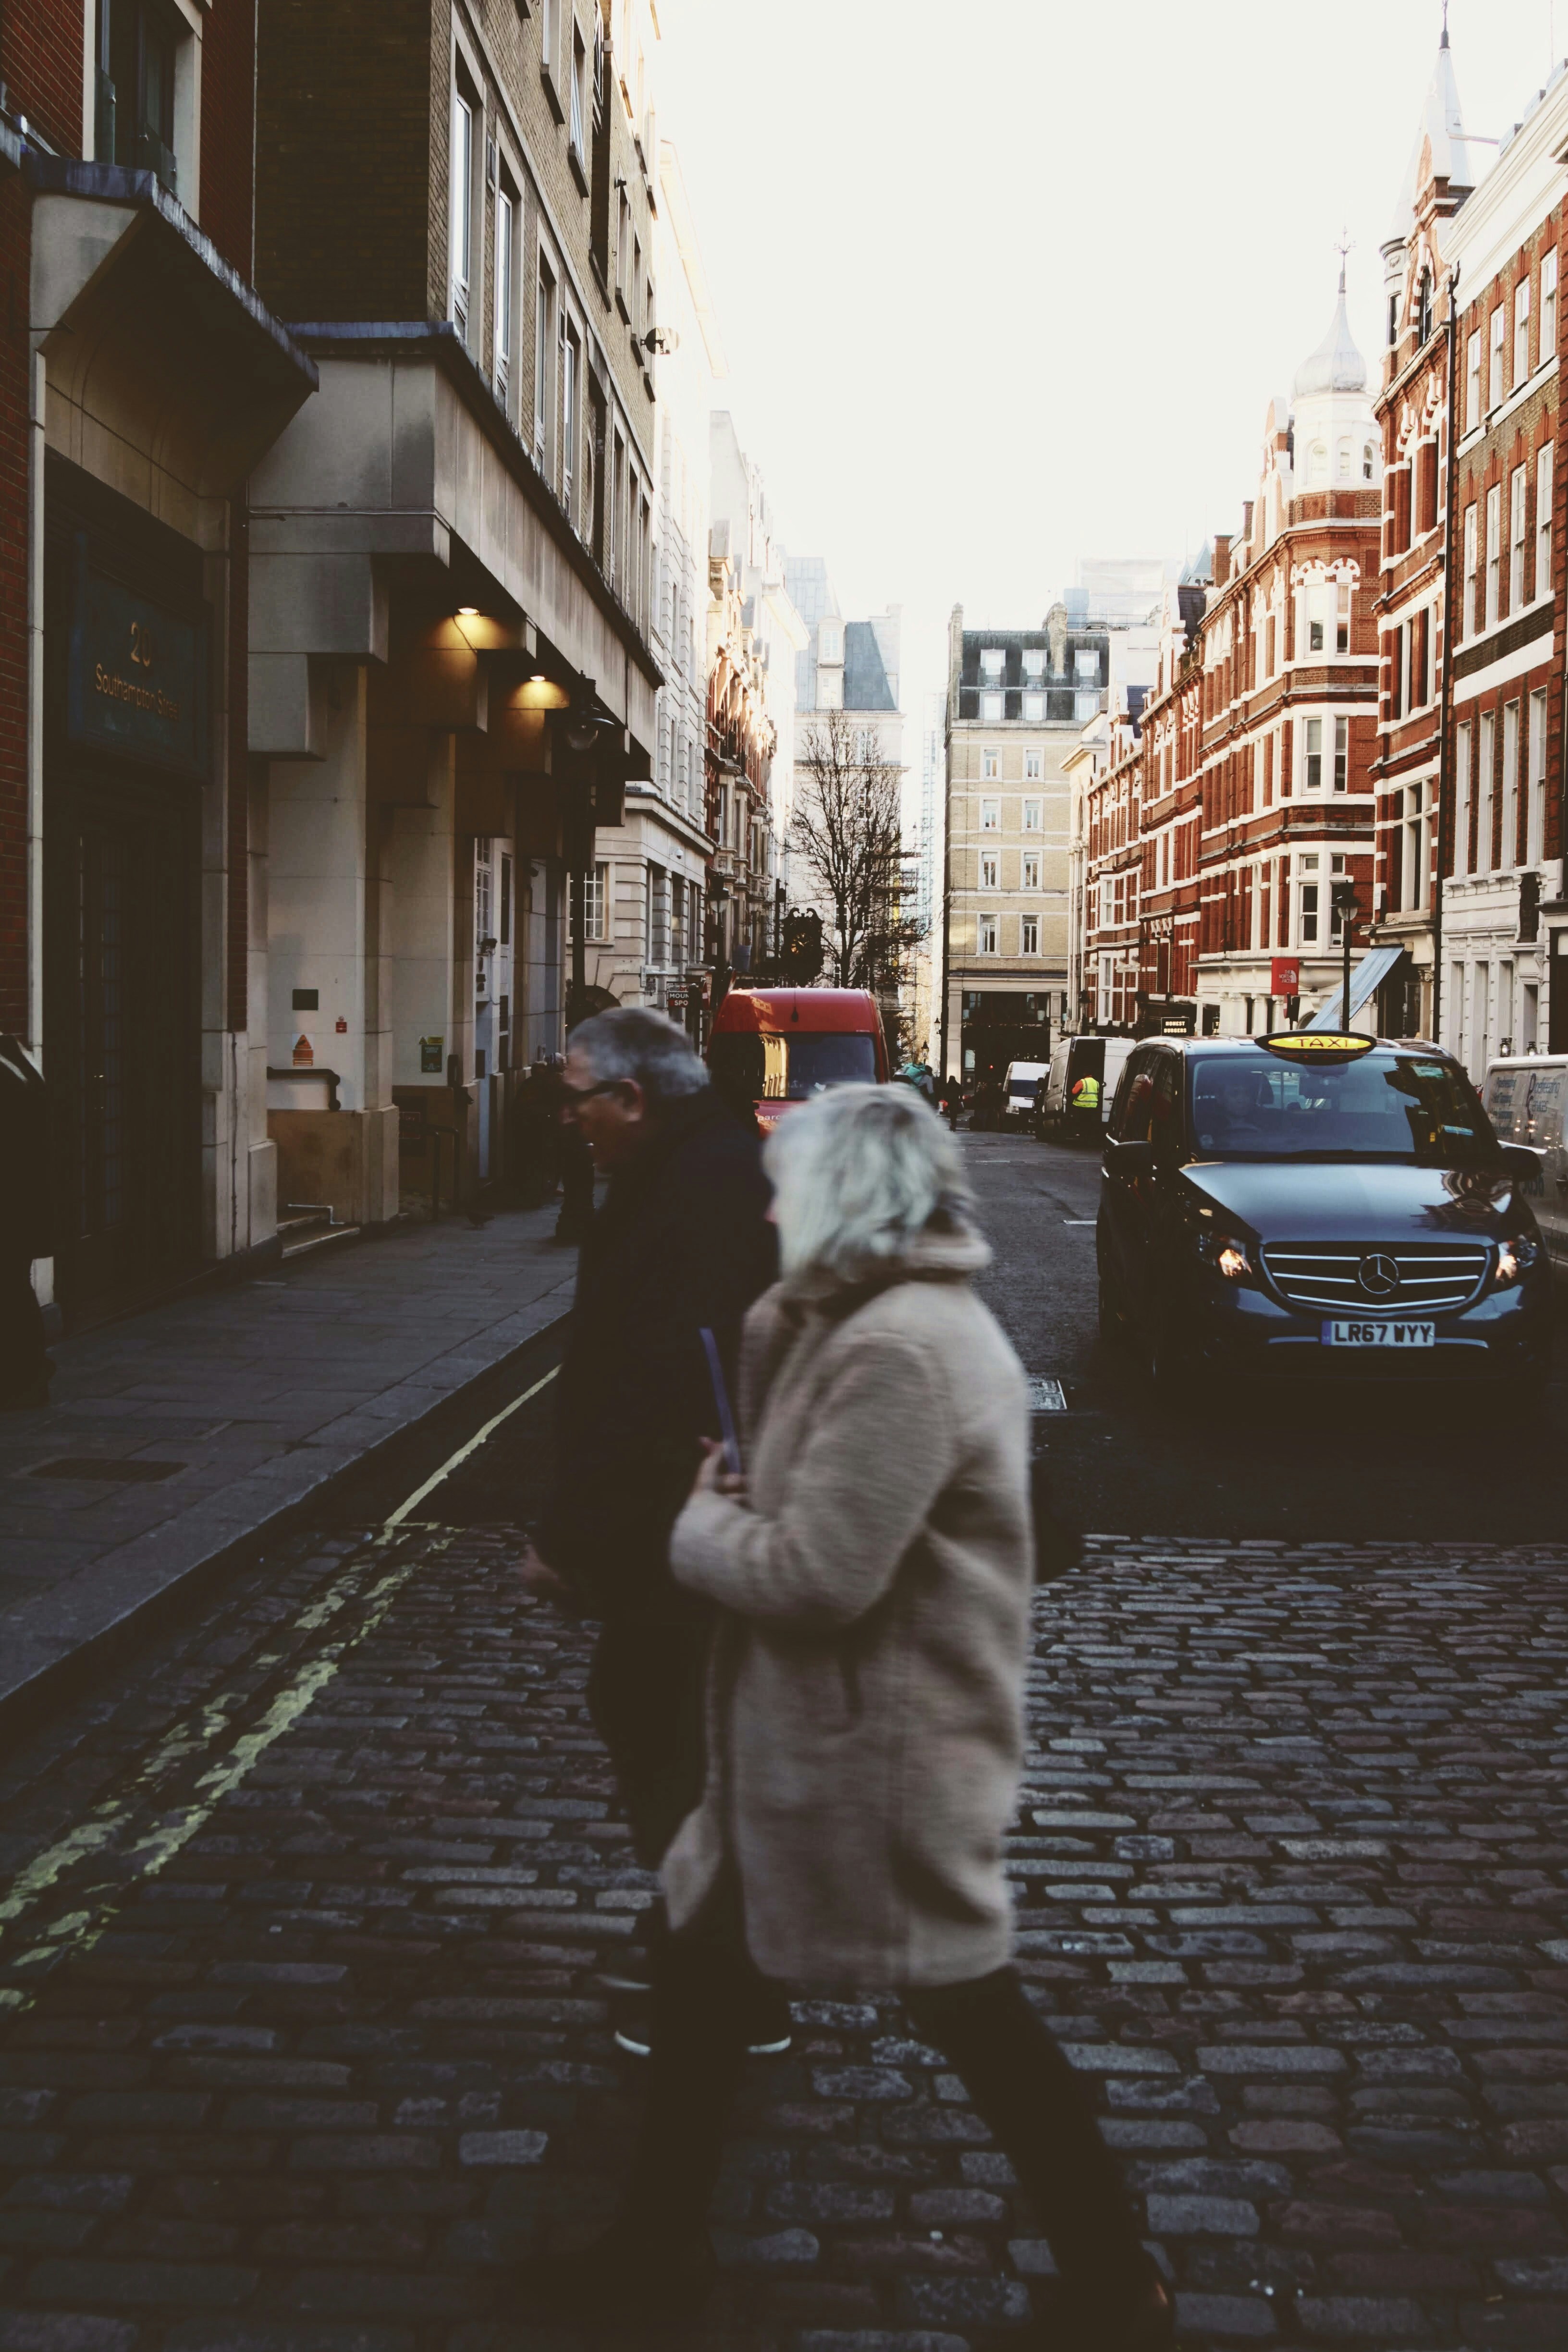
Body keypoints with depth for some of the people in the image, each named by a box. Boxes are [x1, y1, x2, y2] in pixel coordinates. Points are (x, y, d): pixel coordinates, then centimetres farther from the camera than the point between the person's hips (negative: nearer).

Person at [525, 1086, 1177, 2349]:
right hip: (809, 1737, 10)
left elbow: (815, 1574, -28)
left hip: (880, 1751, -10)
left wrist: (701, 1526, -9)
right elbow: (790, 1459, 12)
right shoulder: (877, 1320, 10)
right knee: (702, 1963, 17)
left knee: (975, 2014, 4)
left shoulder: (899, 1353, -25)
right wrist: (778, 1322, 0)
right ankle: (664, 2244, 33)